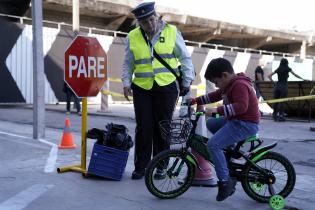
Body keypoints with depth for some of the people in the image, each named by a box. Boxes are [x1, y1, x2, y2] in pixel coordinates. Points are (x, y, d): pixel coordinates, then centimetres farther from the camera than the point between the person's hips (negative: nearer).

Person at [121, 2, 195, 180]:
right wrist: (126, 83, 1)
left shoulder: (171, 32, 0)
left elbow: (185, 58, 6)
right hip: (142, 88, 1)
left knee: (162, 127, 4)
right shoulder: (132, 37, 4)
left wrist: (187, 82, 3)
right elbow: (128, 64, 13)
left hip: (167, 87, -1)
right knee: (143, 128, 1)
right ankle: (141, 166, 13)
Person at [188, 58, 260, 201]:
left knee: (213, 144, -19)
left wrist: (217, 110, -36)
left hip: (245, 124, -11)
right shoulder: (229, 85, 13)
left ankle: (225, 181, -13)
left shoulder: (239, 85, -19)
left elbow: (241, 106, -33)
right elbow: (215, 95, 22)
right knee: (211, 124, 23)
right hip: (235, 120, 11)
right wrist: (195, 100, 15)